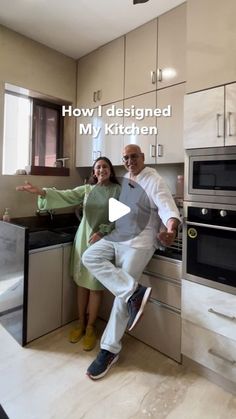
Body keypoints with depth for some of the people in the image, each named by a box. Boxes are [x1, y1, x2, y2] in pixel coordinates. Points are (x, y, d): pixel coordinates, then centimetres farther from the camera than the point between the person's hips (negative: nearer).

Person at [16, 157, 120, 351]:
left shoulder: (118, 190, -1)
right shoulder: (86, 189, 6)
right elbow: (65, 195, -7)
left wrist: (102, 232, -19)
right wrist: (41, 192, -22)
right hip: (83, 238, 3)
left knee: (95, 285, 4)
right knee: (82, 283, 11)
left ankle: (90, 328, 23)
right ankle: (81, 324, 29)